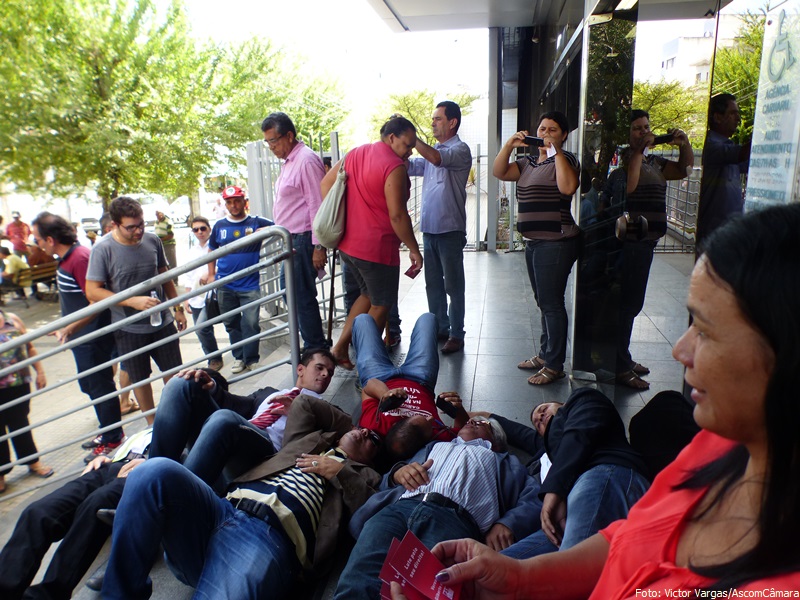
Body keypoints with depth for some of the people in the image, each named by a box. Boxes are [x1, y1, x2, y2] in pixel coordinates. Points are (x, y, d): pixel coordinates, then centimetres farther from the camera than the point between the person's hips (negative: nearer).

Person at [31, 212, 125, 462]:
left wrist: (71, 328, -26)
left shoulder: (80, 258, -22)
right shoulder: (68, 258, 8)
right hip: (82, 337, 10)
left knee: (100, 387, 4)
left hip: (93, 337, -10)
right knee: (91, 386, 20)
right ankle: (108, 432, 35)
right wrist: (65, 326, 22)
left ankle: (112, 439, 19)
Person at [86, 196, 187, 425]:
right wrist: (134, 301, -24)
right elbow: (92, 292, -15)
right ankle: (152, 423, 32)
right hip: (129, 329, -3)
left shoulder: (153, 241, -3)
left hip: (163, 322, 3)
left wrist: (178, 309, 12)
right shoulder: (103, 249, -15)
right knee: (140, 378, 14)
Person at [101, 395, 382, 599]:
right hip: (222, 509, 5)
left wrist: (339, 472, 5)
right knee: (157, 471, -25)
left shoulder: (364, 476, 24)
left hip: (274, 537, -4)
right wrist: (350, 423, 41)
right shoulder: (313, 439, 34)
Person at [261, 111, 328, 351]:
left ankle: (315, 350, 10)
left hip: (304, 239, -10)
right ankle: (315, 343, 28)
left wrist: (318, 246, -22)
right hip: (292, 240, 10)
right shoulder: (289, 161, 16)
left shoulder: (306, 160, -14)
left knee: (302, 295, -4)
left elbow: (317, 205, -19)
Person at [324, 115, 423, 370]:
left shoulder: (355, 153, 8)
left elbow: (326, 183, 12)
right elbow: (397, 215, -21)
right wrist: (414, 250, -12)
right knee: (381, 305, 10)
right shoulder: (394, 167, -17)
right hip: (377, 248, -8)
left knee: (368, 295, 25)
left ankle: (340, 346, 21)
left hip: (347, 244, 8)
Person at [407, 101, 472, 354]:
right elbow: (409, 166, 11)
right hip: (429, 228, 8)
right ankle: (440, 328, 26)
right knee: (433, 284, 14)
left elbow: (437, 159, -27)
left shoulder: (460, 150, -9)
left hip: (450, 229, -8)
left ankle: (456, 335, 9)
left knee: (453, 285, 1)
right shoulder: (431, 151, 16)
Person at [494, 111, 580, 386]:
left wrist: (556, 150, -22)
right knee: (544, 302, 17)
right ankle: (545, 354, 30)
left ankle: (554, 365, 4)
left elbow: (568, 187, -26)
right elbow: (499, 172, 5)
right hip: (534, 242, 9)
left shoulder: (565, 159, -6)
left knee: (551, 303, -5)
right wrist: (509, 145, -7)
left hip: (556, 242, -8)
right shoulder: (529, 161, 15)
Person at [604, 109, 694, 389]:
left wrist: (684, 144, 7)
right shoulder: (622, 158, -9)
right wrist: (638, 150, -22)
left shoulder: (653, 162, 19)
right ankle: (620, 368, 3)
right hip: (629, 242, -10)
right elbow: (628, 185, -26)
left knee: (631, 303, 17)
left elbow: (685, 168, 24)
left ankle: (624, 359, 30)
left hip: (645, 241, 10)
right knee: (627, 304, -6)